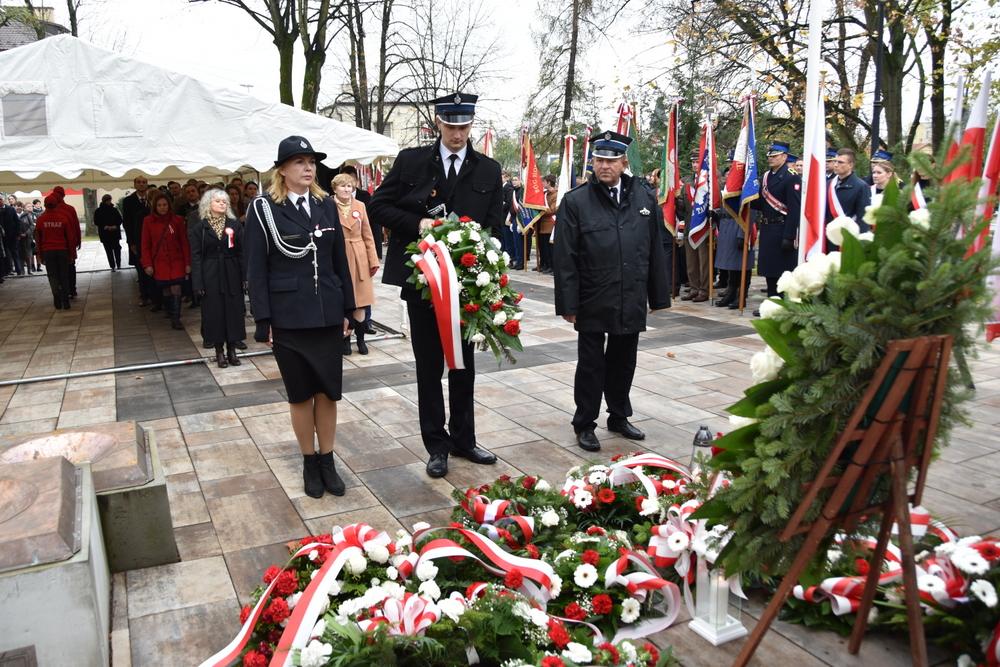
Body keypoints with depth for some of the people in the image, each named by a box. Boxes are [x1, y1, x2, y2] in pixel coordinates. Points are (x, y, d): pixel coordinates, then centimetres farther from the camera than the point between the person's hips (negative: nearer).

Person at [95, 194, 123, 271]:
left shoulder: (114, 209, 6)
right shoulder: (99, 211, 1)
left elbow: (119, 219, 8)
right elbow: (96, 222, -1)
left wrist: (115, 226, -11)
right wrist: (106, 227, -14)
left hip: (115, 232, 1)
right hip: (105, 234, -1)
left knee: (117, 248, -2)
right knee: (109, 250, 0)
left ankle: (118, 264, 11)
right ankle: (113, 266, 2)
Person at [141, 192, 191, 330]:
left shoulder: (177, 220, -1)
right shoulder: (148, 221, 1)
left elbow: (184, 242, 0)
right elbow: (145, 245, 2)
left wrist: (188, 263, -4)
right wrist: (147, 264, -5)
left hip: (176, 261, -1)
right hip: (159, 262, 1)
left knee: (176, 288, -10)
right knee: (166, 289, 5)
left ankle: (175, 319, -7)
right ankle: (170, 312, 25)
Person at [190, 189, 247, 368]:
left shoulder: (234, 225, 5)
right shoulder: (200, 228, 1)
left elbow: (241, 252, 2)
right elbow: (195, 257, -1)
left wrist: (245, 277, -6)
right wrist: (197, 283, -8)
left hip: (232, 274, 1)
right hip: (211, 275, -1)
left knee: (233, 310, 3)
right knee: (215, 311, 3)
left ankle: (232, 350, 13)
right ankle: (219, 351, 12)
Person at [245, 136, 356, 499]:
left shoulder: (326, 205, 7)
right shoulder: (264, 209, -4)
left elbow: (340, 260, 10)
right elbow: (256, 269, -5)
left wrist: (347, 309, 7)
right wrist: (263, 322, -9)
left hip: (327, 314, 3)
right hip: (288, 317, -3)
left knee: (328, 391, 8)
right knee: (300, 394, 8)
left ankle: (327, 461, 22)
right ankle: (309, 463, 24)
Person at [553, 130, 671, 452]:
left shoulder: (645, 199, 5)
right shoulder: (575, 201, -6)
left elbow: (656, 252, 8)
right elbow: (565, 258, -8)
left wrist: (658, 296, 8)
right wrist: (568, 304, -10)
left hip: (631, 301, 4)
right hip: (592, 302, -3)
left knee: (623, 363, 17)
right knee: (591, 365, 8)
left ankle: (619, 417, 34)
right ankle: (585, 425, 22)